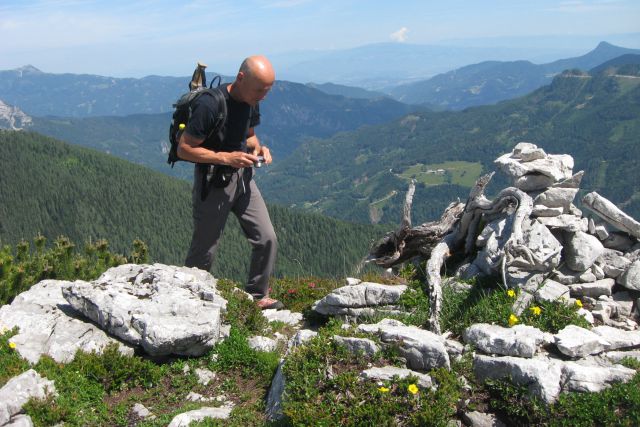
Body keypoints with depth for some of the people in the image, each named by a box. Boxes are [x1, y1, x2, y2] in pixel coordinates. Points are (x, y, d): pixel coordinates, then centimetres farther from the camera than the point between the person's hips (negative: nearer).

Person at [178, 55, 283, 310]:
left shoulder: (251, 103, 1)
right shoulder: (210, 105, -23)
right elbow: (184, 149, -20)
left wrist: (257, 147, -5)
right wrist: (227, 158, -27)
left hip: (242, 177, 7)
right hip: (212, 183, -7)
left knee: (267, 239, 3)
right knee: (204, 251, 5)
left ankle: (257, 296, 21)